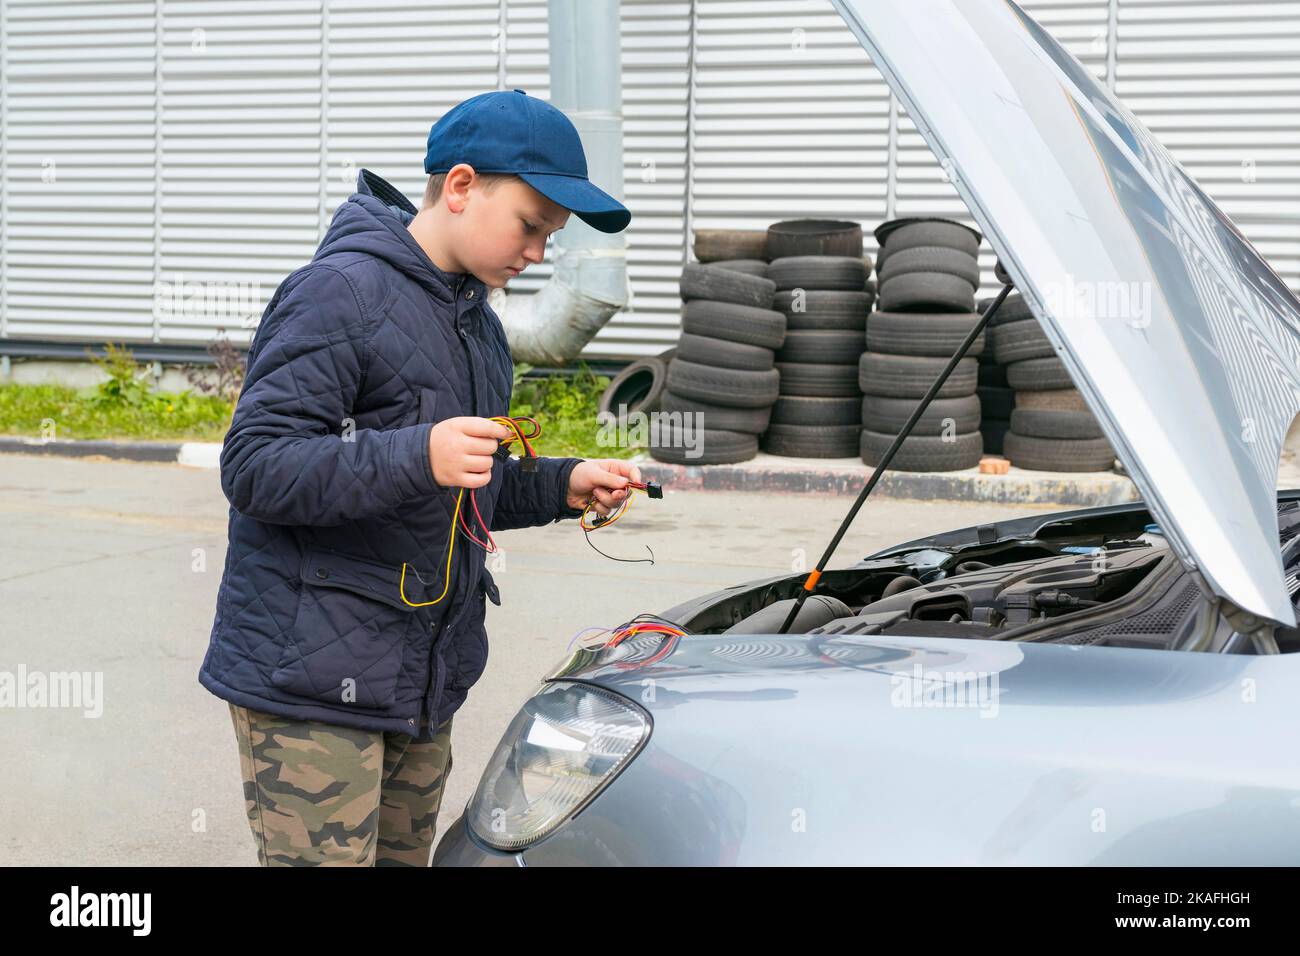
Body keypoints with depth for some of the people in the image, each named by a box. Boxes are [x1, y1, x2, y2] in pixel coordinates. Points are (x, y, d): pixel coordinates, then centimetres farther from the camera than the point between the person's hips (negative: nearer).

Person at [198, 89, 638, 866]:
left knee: (405, 855, 14)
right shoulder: (342, 292, -14)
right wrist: (417, 457, -33)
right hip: (312, 686, -9)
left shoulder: (478, 321, 18)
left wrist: (561, 487, 9)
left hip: (423, 684, 9)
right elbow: (254, 467, -21)